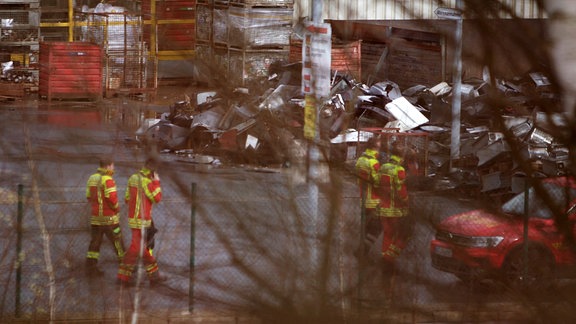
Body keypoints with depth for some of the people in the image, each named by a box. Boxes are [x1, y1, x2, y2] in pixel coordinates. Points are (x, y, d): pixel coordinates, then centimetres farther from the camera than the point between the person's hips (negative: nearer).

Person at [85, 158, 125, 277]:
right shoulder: (108, 180, -17)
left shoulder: (92, 179, 8)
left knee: (95, 242, 9)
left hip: (95, 217, 7)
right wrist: (116, 207, -5)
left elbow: (89, 197, 14)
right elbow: (112, 198, -23)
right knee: (118, 242, 5)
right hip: (109, 218, -7)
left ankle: (90, 267, 6)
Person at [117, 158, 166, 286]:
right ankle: (123, 276, 0)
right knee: (136, 249, -3)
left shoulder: (133, 178, 8)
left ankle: (153, 275, 23)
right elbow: (157, 198, -17)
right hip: (141, 221, -9)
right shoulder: (146, 181, -19)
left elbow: (127, 198, 14)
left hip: (133, 217, 9)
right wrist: (156, 182, -11)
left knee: (145, 247, 16)